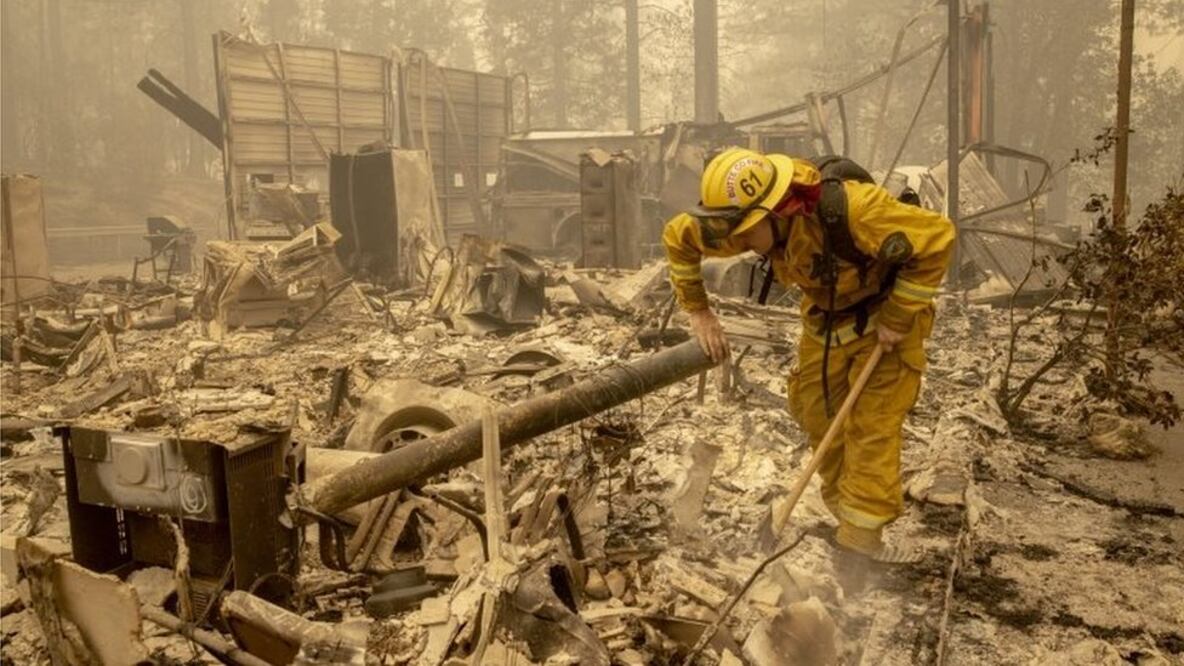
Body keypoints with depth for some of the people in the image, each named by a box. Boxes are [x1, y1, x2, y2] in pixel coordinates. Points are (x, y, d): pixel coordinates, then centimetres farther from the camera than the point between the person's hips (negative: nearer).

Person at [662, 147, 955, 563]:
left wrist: (898, 318, -28)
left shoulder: (853, 209, -40)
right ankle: (842, 504, 27)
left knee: (872, 424, -10)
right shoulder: (755, 220, -22)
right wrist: (698, 312, -6)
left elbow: (937, 237, -32)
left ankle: (862, 532, -3)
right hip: (825, 317, 6)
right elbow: (677, 238, -6)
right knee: (814, 411, 8)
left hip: (884, 318, -5)